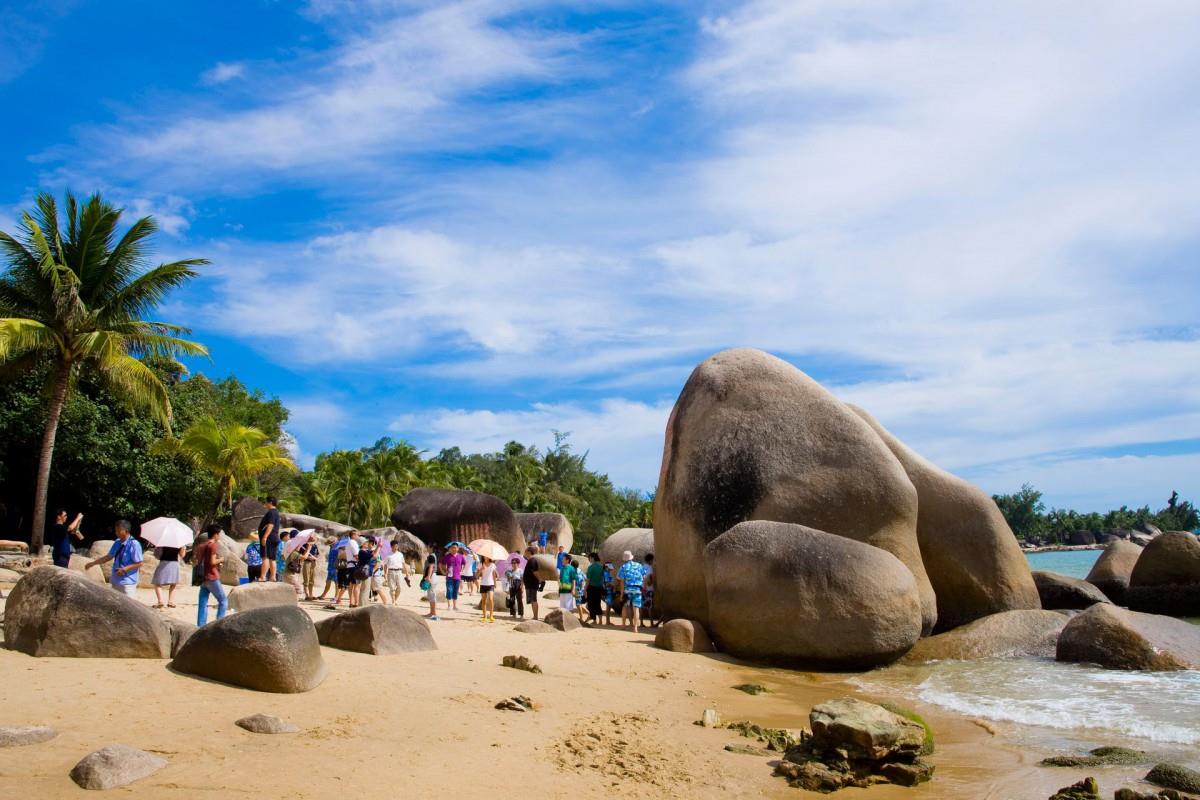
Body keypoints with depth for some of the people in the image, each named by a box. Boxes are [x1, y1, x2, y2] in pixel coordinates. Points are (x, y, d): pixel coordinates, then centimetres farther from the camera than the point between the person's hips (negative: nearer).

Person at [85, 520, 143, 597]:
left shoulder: (134, 544, -17)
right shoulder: (117, 543, 6)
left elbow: (139, 564, -15)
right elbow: (108, 557, 17)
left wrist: (125, 569, -22)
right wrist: (93, 563, 14)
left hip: (127, 583, -8)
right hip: (115, 581, 8)